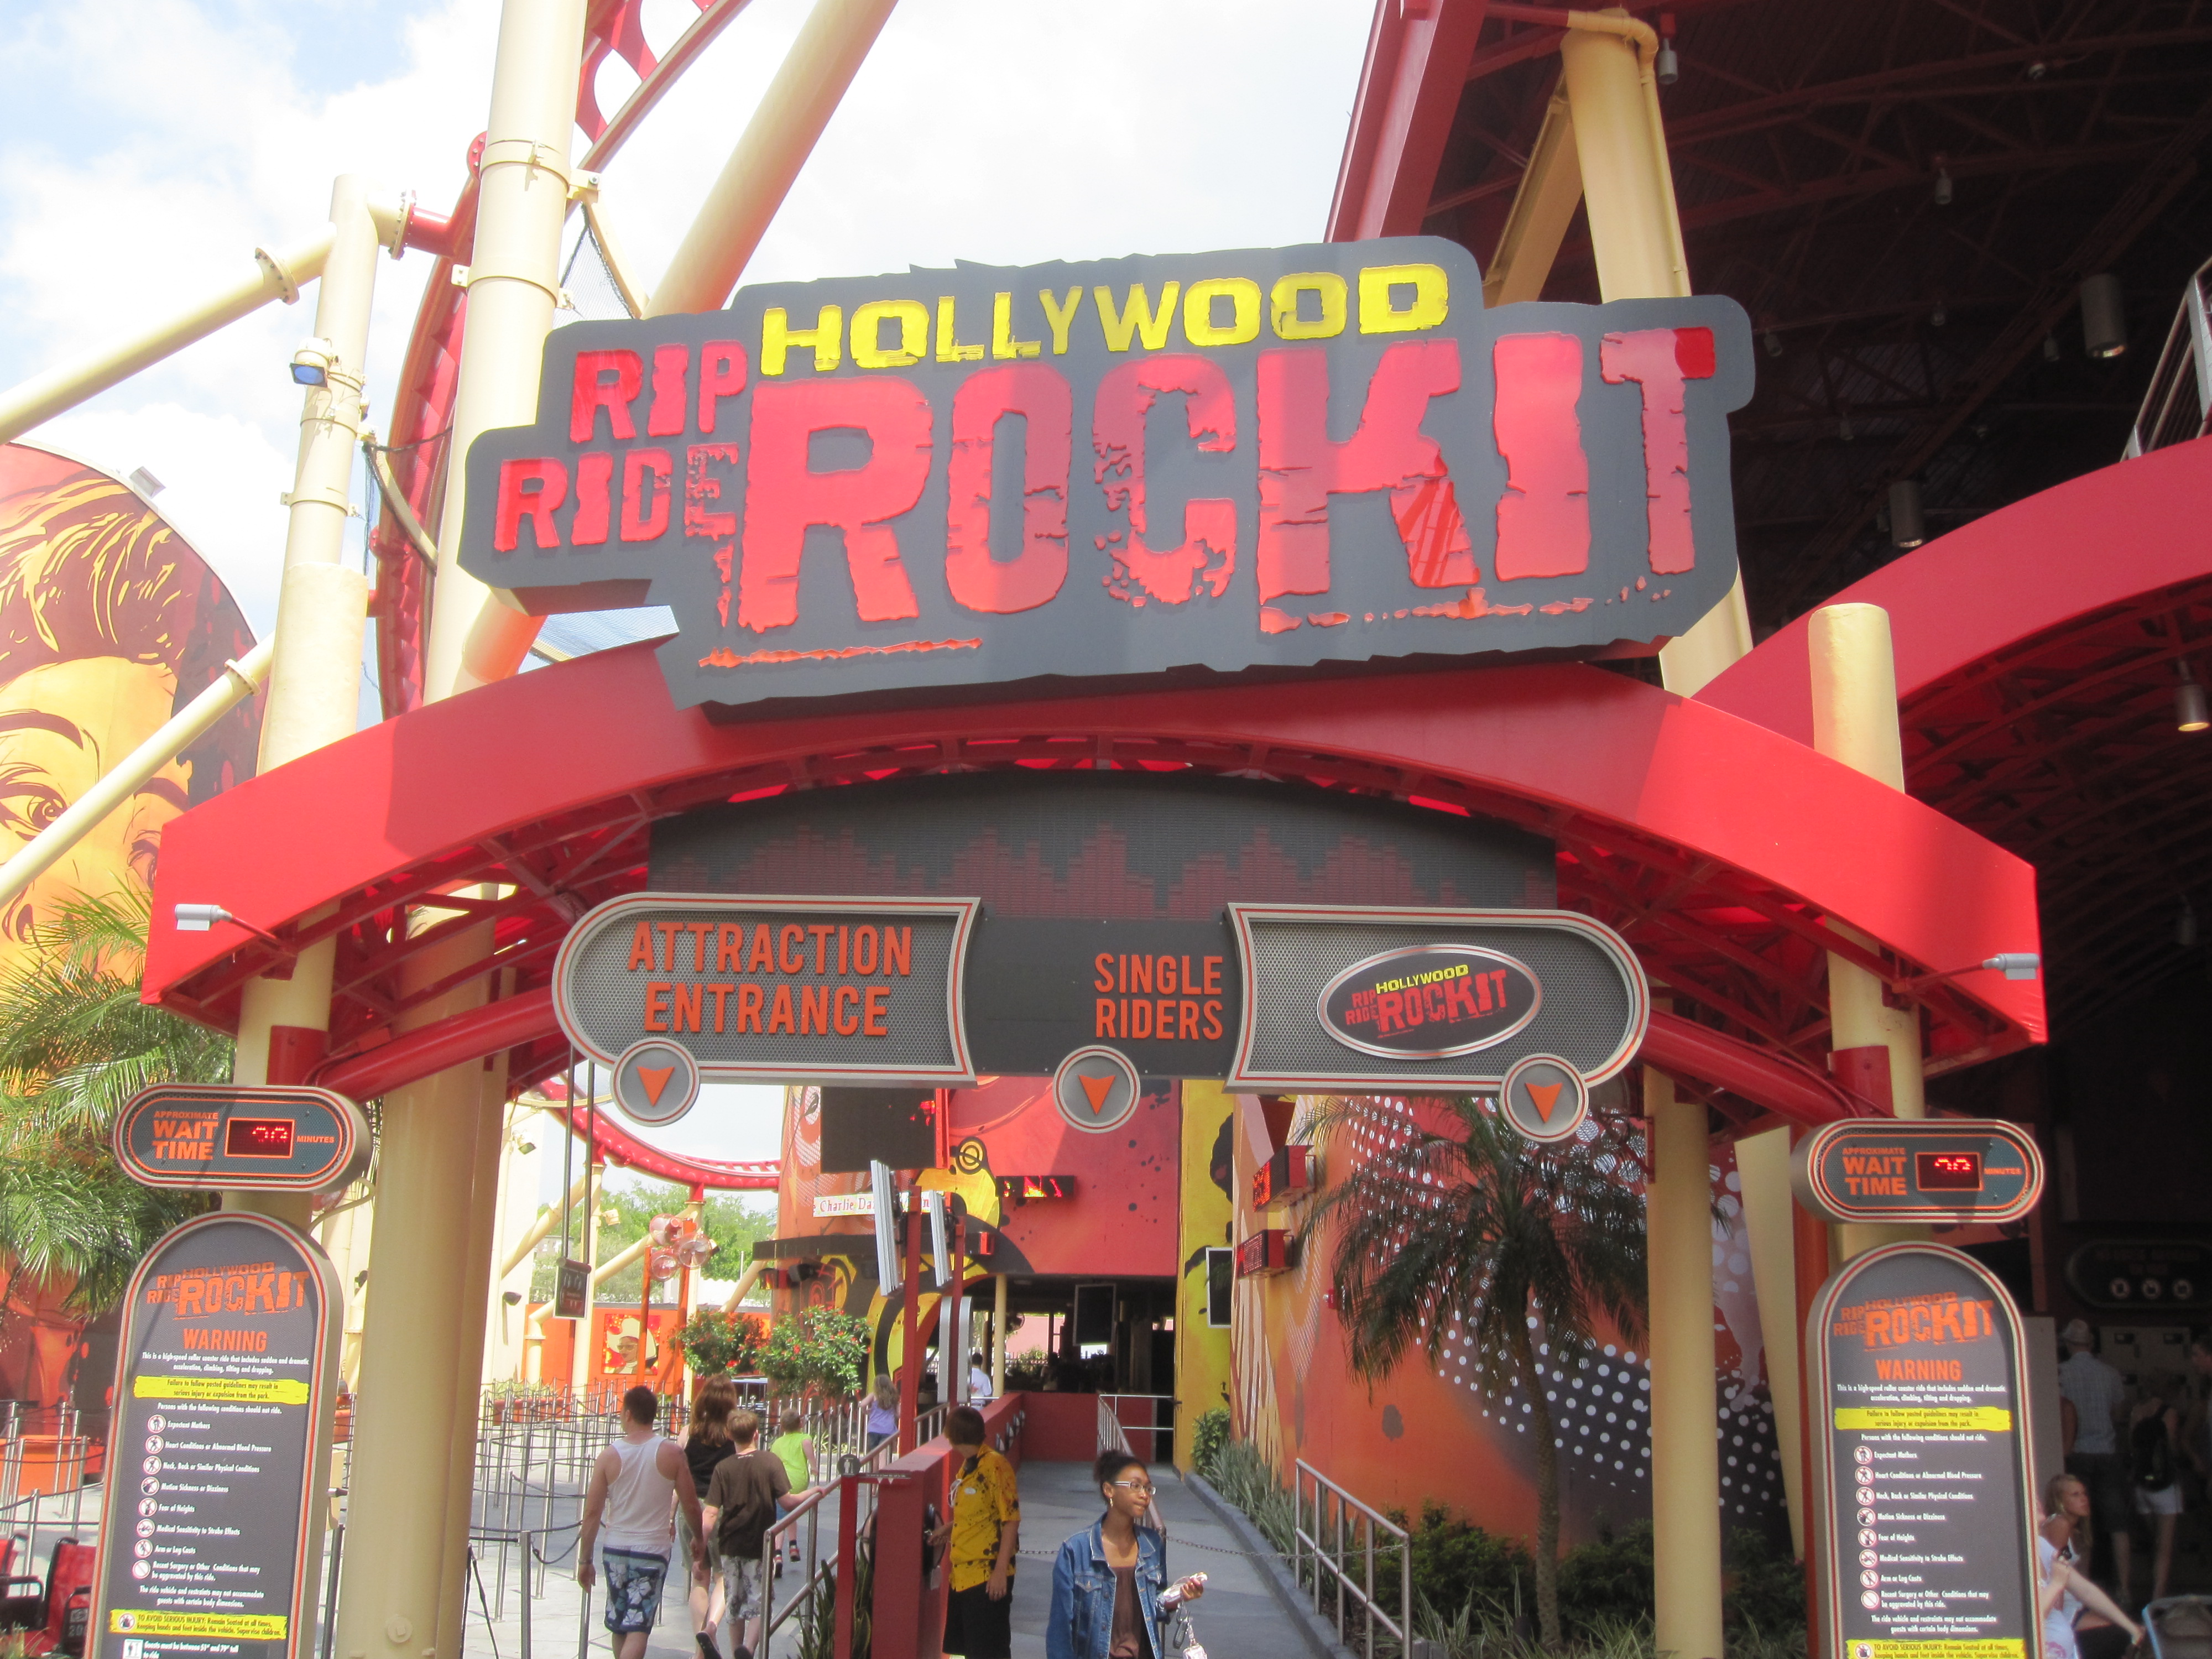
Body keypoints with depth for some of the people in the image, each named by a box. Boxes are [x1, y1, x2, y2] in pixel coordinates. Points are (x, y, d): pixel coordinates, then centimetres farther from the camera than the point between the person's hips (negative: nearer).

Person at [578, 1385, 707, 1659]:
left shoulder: (609, 1456, -4)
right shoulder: (672, 1453, -7)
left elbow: (592, 1512, -3)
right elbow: (690, 1505, -2)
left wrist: (584, 1559, 6)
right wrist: (700, 1541, 15)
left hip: (615, 1550, 2)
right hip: (652, 1550, -2)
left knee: (619, 1627, 19)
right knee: (638, 1629, -3)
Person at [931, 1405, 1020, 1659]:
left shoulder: (995, 1466, -14)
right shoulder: (966, 1467, 13)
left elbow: (1011, 1520, -17)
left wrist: (1001, 1571, -20)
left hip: (988, 1577, -9)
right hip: (962, 1575, 9)